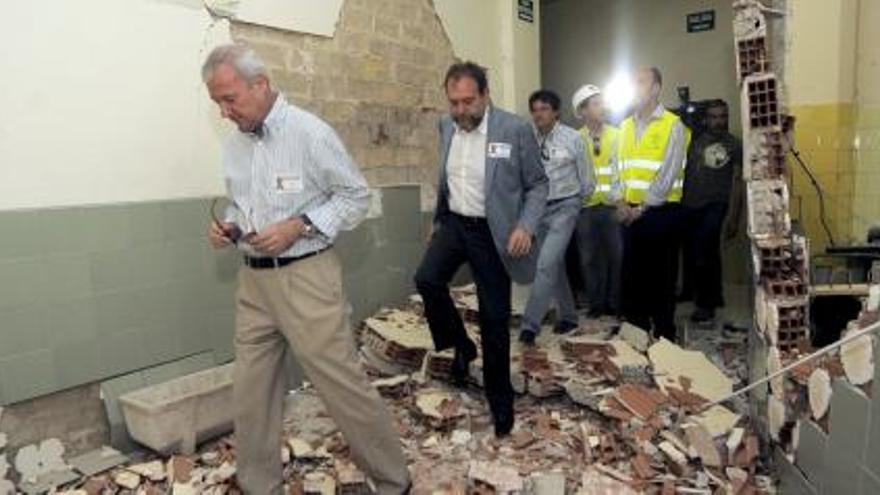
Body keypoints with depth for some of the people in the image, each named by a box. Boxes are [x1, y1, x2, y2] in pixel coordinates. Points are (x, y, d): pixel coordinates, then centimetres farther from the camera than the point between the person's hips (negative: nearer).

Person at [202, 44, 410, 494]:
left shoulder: (309, 132, -11)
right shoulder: (234, 143, 10)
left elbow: (356, 196, -7)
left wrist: (299, 227, -17)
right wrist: (228, 228, 0)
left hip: (305, 276, -6)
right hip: (253, 279, 7)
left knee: (341, 384, -1)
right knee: (250, 392, 12)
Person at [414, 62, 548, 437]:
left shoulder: (515, 129, -13)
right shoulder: (446, 126, 2)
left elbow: (537, 184, -7)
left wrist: (526, 226, -20)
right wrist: (438, 219, 17)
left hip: (493, 232, -4)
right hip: (454, 223, 5)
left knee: (495, 317, 2)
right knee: (427, 279, -20)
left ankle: (500, 399, 21)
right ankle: (461, 346, 7)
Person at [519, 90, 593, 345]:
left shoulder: (572, 138, -7)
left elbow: (586, 176, 4)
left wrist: (578, 199, 15)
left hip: (564, 207, -4)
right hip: (538, 208, 4)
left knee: (546, 264, -16)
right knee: (554, 266, 14)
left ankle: (530, 325, -12)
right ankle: (568, 316, 31)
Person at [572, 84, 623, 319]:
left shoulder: (617, 135, 6)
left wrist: (618, 195, -8)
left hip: (612, 206, 0)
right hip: (586, 207, 0)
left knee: (616, 256, 3)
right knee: (590, 258, 6)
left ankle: (615, 304, 16)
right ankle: (596, 305, 18)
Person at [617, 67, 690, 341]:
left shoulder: (673, 125, -6)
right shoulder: (626, 126, 12)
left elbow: (668, 175, -12)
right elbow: (618, 168, 11)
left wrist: (642, 208, -13)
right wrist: (621, 202, -3)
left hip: (661, 212, -5)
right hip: (631, 212, 5)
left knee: (662, 275, 3)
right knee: (632, 274, 10)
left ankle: (664, 335, 16)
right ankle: (636, 334, 23)